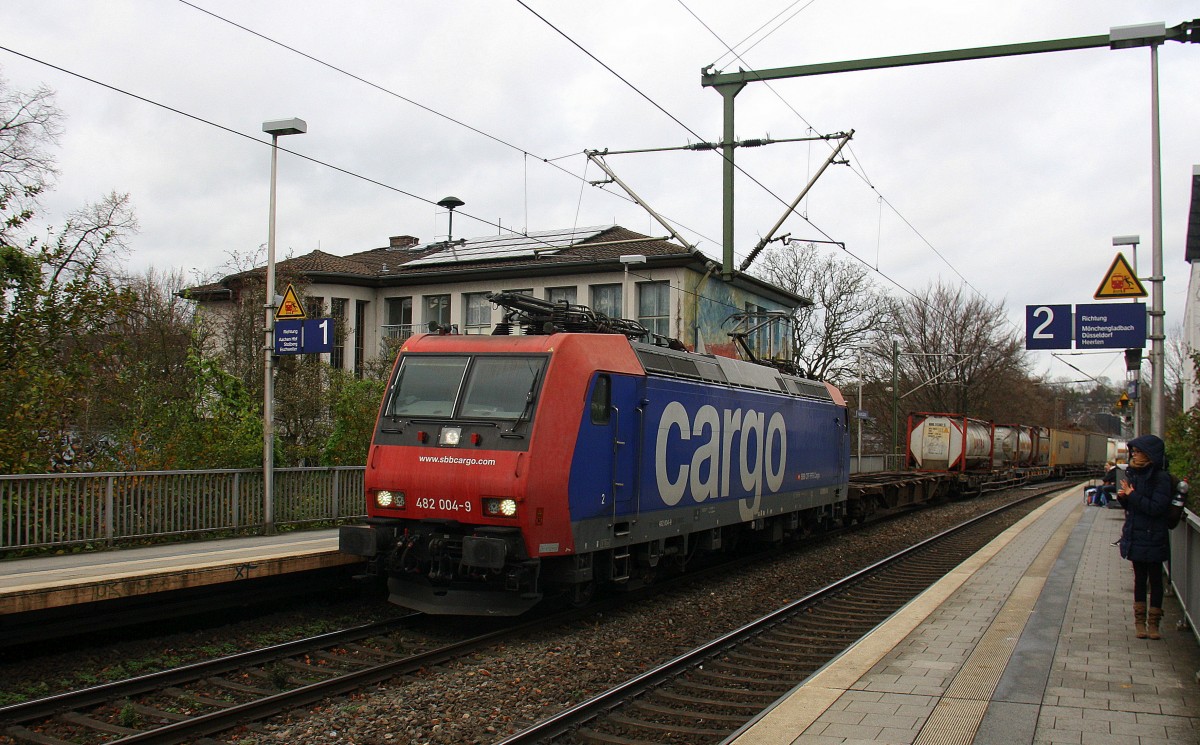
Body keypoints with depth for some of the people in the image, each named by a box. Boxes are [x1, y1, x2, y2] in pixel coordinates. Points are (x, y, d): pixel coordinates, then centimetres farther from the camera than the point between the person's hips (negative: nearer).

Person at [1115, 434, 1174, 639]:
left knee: (1155, 580, 5)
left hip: (1153, 538, -6)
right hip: (1135, 536, 6)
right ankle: (1140, 621, 19)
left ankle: (1153, 622, 14)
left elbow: (1155, 508, -22)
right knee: (1139, 578, 12)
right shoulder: (1134, 474, 7)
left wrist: (1132, 495, -19)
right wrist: (1123, 497, -6)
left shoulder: (1161, 478, -14)